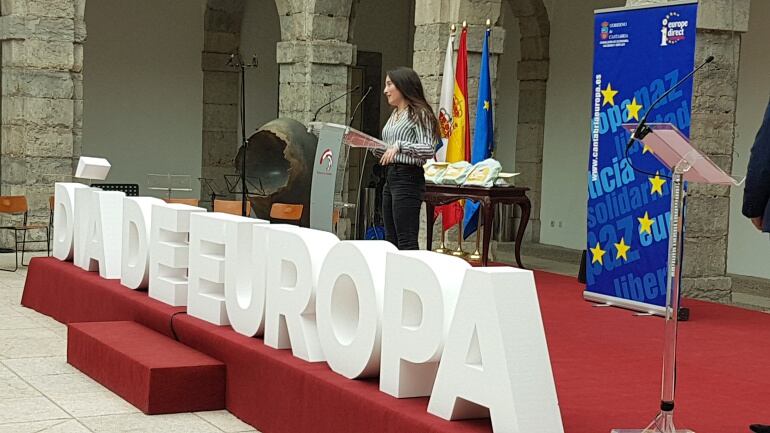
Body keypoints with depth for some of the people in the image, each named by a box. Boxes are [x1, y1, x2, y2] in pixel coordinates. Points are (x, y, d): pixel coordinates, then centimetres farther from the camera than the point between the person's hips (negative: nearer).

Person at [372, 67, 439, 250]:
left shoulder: (419, 114, -8)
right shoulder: (395, 115, 18)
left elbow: (429, 150, -17)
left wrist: (399, 145, -27)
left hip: (408, 178, -10)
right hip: (390, 177, 10)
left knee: (406, 241, -11)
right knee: (391, 240, 11)